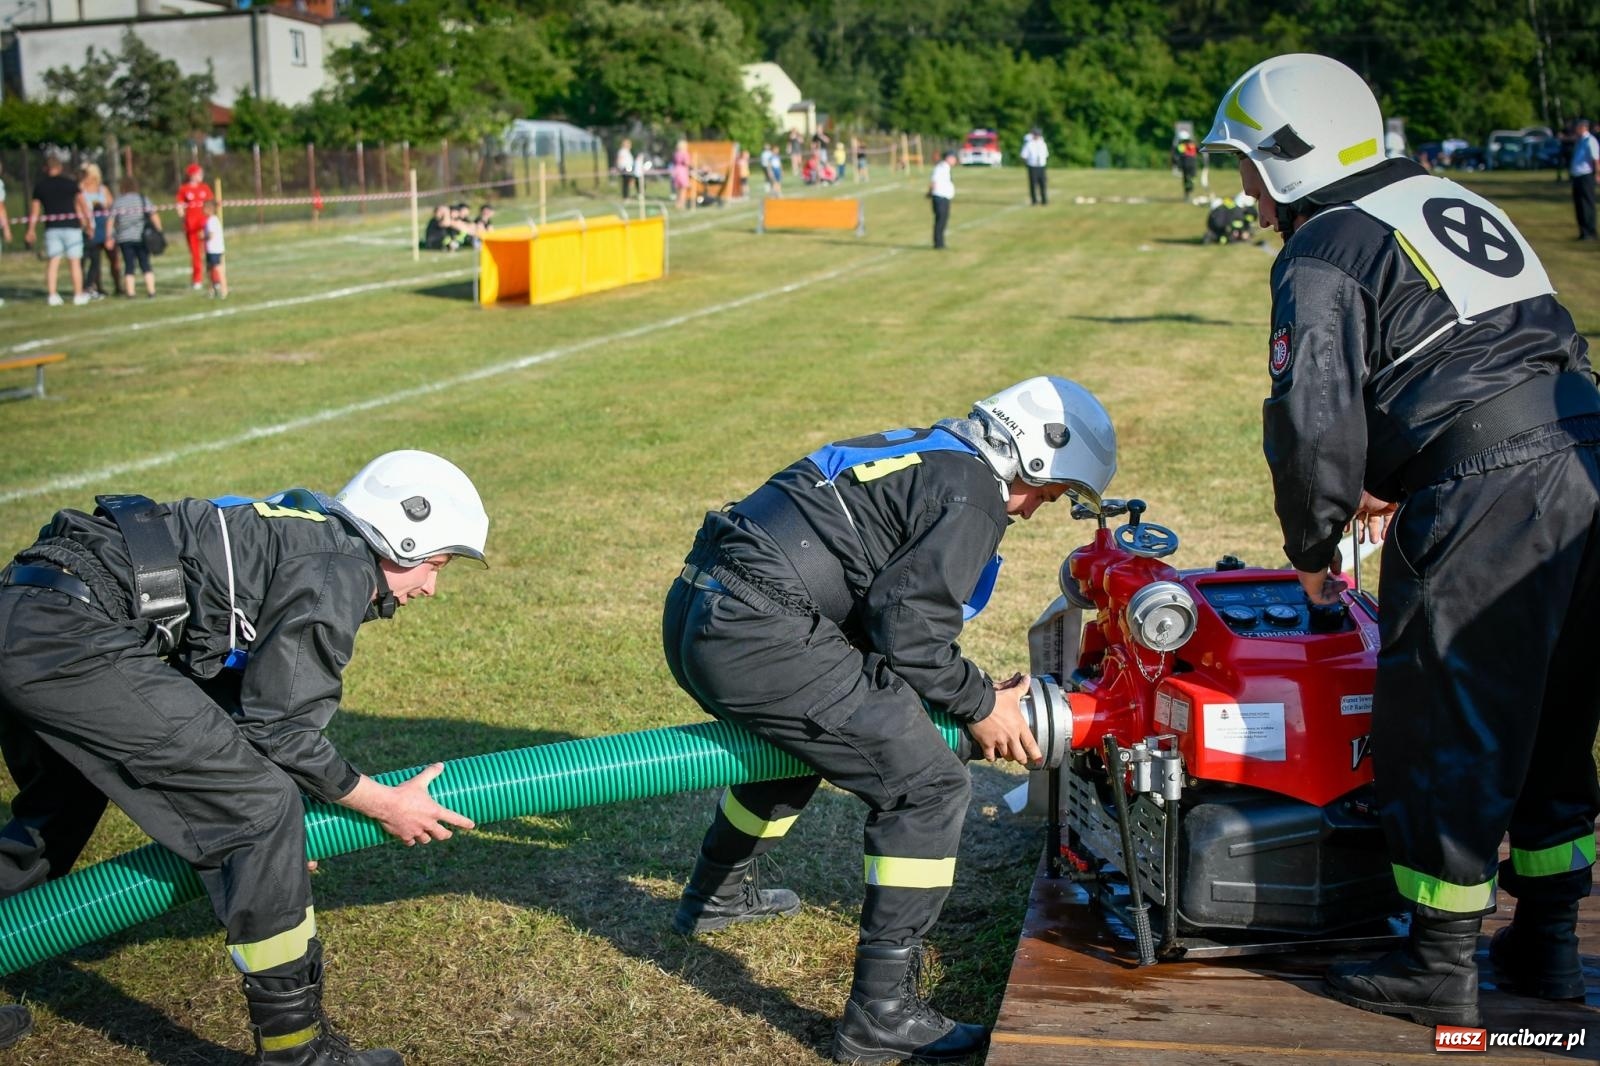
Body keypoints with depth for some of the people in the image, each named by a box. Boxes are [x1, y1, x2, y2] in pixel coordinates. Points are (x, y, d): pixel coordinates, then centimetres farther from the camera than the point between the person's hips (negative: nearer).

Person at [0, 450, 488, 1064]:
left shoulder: (300, 543, 22)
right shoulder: (337, 575, -6)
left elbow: (229, 699, 27)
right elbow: (277, 727, -9)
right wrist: (383, 805, 3)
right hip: (72, 638, -10)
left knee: (53, 823, 31)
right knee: (258, 810, -6)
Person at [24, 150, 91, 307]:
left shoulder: (39, 185, 4)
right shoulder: (70, 183, -1)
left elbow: (35, 209, 7)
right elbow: (82, 204, -1)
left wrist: (31, 230, 14)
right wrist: (88, 223, 8)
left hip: (52, 227, 2)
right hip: (71, 226, -2)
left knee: (52, 262, 2)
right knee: (74, 262, 2)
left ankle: (51, 294, -5)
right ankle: (78, 295, 4)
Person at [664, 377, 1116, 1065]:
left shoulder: (922, 456, 25)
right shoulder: (975, 495, -5)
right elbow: (908, 623, -14)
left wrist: (969, 693, 24)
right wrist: (978, 705, 1)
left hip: (693, 614, 11)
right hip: (758, 637, -10)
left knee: (798, 737, 37)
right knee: (926, 786, -5)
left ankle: (713, 897, 55)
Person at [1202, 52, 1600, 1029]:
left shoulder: (1322, 256, -5)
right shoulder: (1452, 201, 21)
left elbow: (1314, 422, -14)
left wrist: (1313, 547, 3)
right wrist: (1397, 481, 25)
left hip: (1489, 499, -9)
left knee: (1444, 732, 4)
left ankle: (1441, 970, 16)